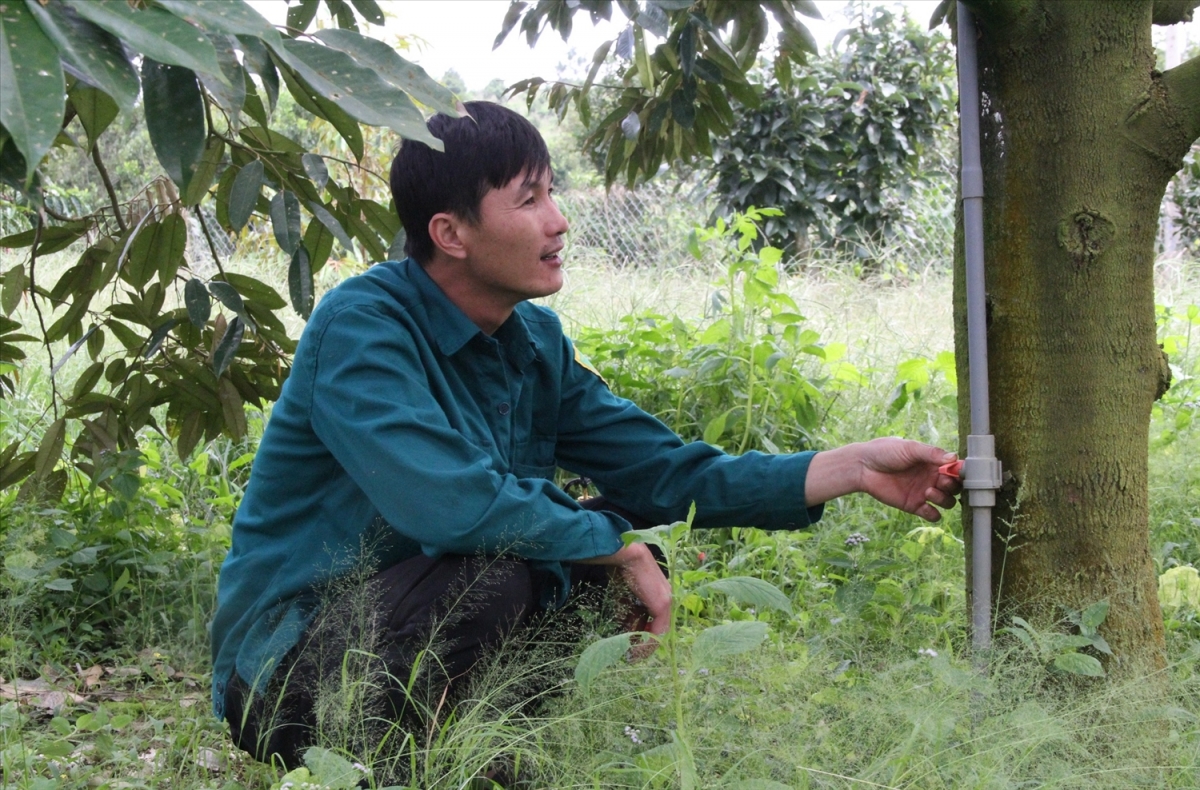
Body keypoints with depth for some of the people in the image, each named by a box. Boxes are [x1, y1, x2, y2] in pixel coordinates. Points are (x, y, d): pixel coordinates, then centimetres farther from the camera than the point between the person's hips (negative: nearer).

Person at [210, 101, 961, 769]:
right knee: (489, 574, -31)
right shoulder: (363, 325, -21)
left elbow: (667, 473, 3)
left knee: (612, 544, -2)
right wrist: (619, 549, -21)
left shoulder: (535, 342, 2)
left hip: (413, 633, 8)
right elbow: (449, 503, -34)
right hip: (283, 667, -7)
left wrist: (853, 467, -4)